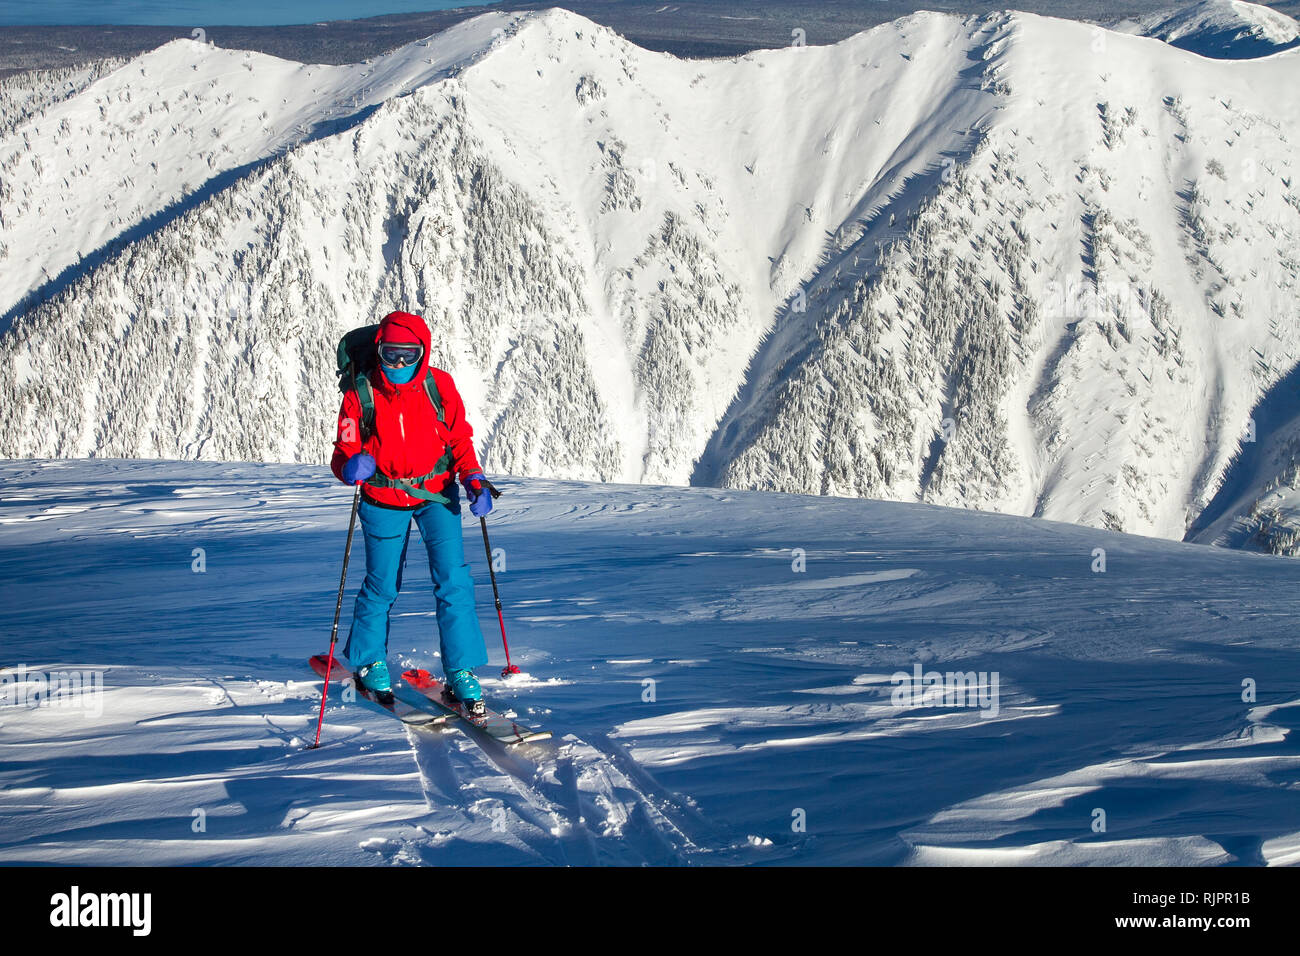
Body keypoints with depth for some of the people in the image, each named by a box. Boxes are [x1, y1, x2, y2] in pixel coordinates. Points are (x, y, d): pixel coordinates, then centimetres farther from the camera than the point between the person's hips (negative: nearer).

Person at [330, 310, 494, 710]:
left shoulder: (440, 386, -11)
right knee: (382, 586, 10)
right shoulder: (360, 395, -14)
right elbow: (343, 455, -11)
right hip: (383, 501, -1)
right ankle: (368, 659, 35)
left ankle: (461, 671, 0)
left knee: (453, 580, -10)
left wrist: (474, 480, -15)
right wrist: (352, 467, -35)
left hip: (436, 493, 1)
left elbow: (459, 440, 0)